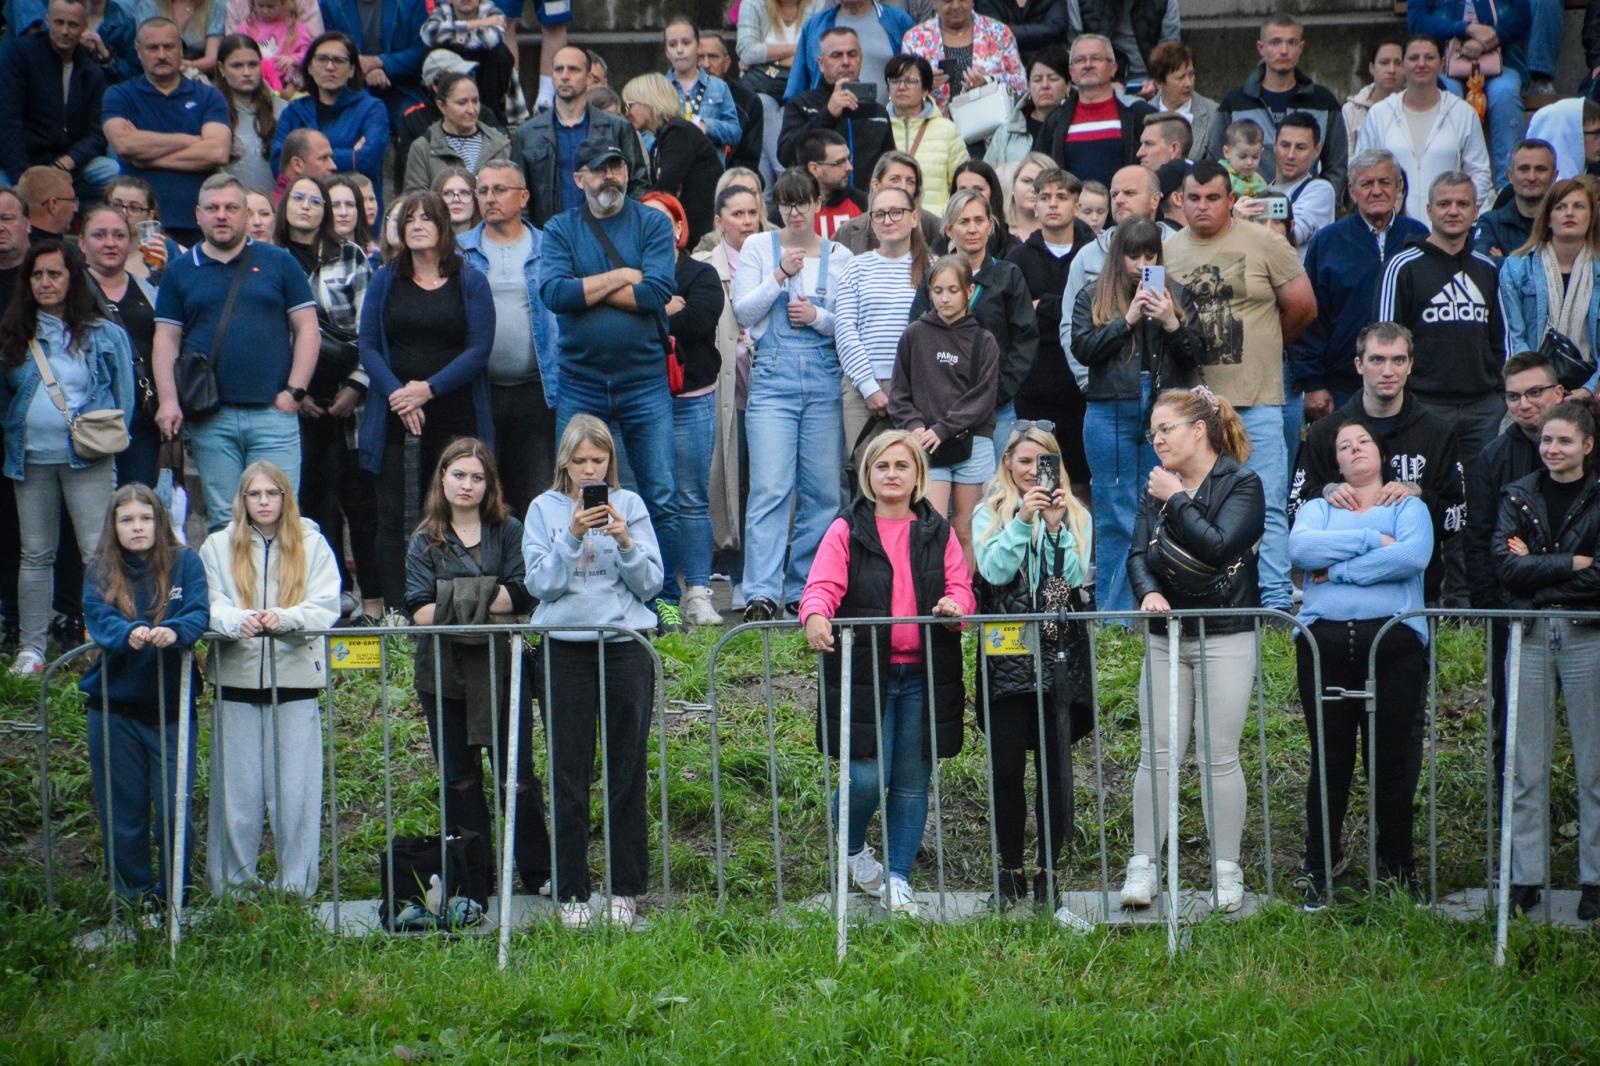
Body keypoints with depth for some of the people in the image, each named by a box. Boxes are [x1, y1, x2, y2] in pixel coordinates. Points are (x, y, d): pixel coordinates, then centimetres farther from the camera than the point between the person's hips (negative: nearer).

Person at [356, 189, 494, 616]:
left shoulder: (470, 283, 7)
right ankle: (395, 613, -1)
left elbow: (479, 348, -3)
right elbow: (367, 345, 4)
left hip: (455, 418, -2)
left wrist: (428, 389, -13)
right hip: (395, 421, 2)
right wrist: (396, 394, -12)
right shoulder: (385, 281, 12)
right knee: (394, 519, -2)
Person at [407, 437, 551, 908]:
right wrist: (490, 607, -13)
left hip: (502, 664, -1)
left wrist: (460, 603, -11)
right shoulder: (425, 541, 6)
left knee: (515, 775, -1)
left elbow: (522, 594, -6)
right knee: (459, 778, 7)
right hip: (444, 670, 1)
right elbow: (419, 611, -6)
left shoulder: (507, 530, 5)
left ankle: (537, 874, 4)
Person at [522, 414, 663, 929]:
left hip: (625, 647, 1)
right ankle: (571, 893, 7)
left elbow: (650, 583, 1)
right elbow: (540, 582, -5)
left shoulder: (629, 505, 6)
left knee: (628, 772, 3)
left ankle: (625, 889, 12)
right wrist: (572, 537, -18)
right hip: (565, 649, -1)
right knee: (570, 776, 1)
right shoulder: (545, 509, 4)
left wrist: (625, 543, -15)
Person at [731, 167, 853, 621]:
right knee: (770, 487, -12)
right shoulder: (758, 248, 8)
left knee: (821, 489, 2)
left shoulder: (838, 257, 10)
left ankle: (805, 588, 12)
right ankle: (762, 593, -17)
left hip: (824, 377, 2)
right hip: (773, 375, -2)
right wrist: (779, 276, -11)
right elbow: (743, 312, 1)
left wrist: (819, 317, -9)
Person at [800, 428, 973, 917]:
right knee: (867, 779, -9)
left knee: (912, 782, 5)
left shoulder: (938, 533, 13)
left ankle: (899, 877, 15)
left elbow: (961, 588, 7)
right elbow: (823, 585, -8)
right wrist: (815, 616, -31)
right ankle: (853, 847, 22)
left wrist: (954, 605, -17)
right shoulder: (847, 532, 4)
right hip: (864, 672, -3)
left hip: (924, 674, 3)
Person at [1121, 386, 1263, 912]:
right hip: (1165, 638, 5)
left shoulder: (1242, 485, -5)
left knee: (1219, 756, -2)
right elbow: (1137, 553, 3)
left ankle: (1227, 870, 6)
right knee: (1156, 754, 1)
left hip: (1225, 637, -5)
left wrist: (1177, 501, -16)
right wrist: (1148, 591, -16)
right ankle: (1143, 864, 3)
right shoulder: (1158, 488, 11)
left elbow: (1218, 546, -19)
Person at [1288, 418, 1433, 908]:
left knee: (1391, 760, 0)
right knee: (1329, 760, 1)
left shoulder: (1408, 507, 14)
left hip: (1393, 642, -1)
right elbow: (1300, 548, -4)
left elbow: (1414, 556, -8)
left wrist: (1338, 569, -7)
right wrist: (1373, 541, -9)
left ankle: (1397, 868, 10)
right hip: (1324, 643, 1)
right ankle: (1319, 871, 9)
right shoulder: (1317, 509, 19)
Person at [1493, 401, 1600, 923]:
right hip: (1530, 638, 2)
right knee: (1526, 767, 4)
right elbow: (1505, 566, -6)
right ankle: (1525, 879, 9)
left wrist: (1536, 569, -8)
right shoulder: (1519, 497, 9)